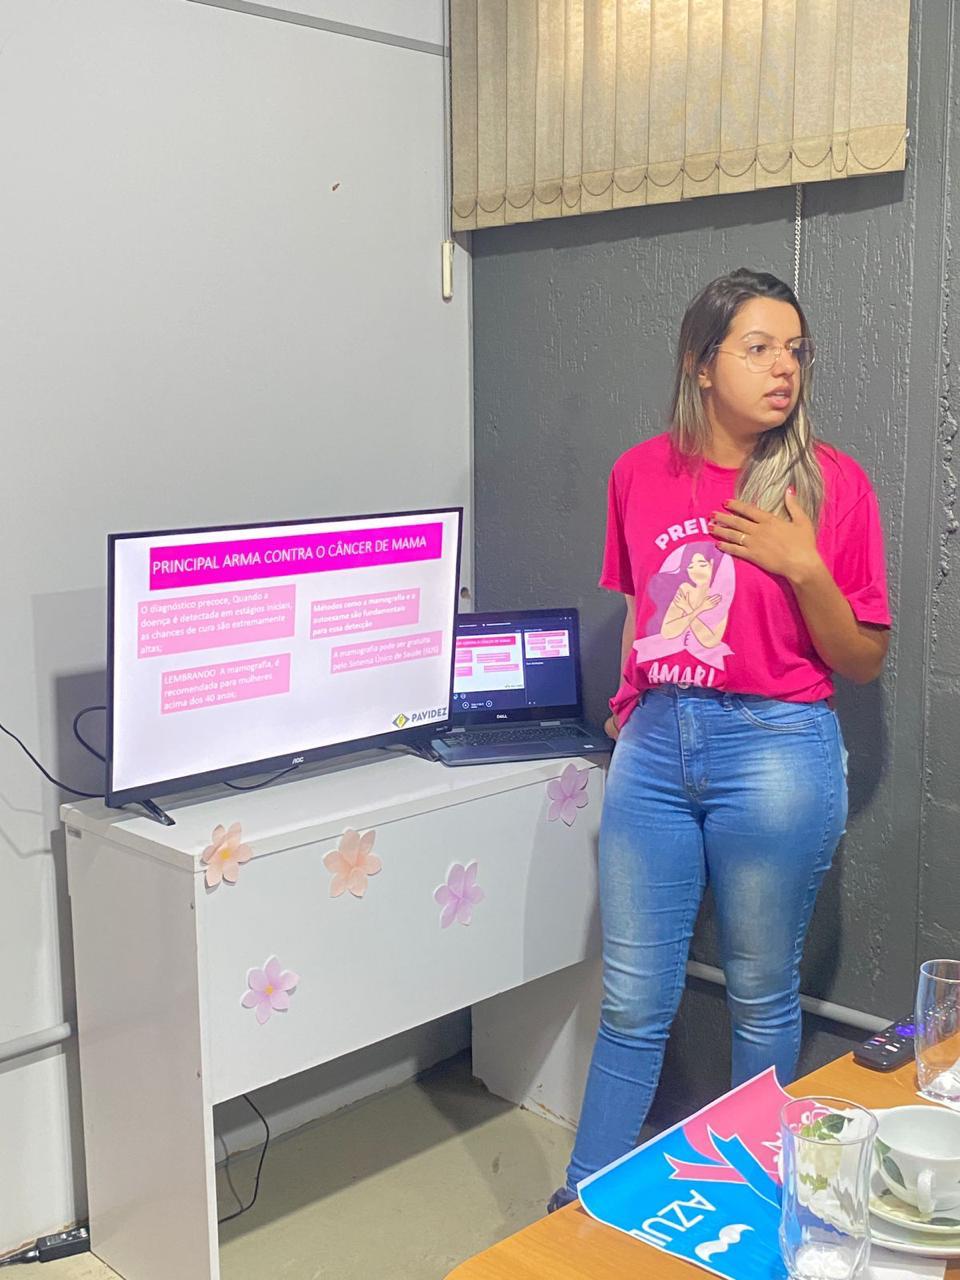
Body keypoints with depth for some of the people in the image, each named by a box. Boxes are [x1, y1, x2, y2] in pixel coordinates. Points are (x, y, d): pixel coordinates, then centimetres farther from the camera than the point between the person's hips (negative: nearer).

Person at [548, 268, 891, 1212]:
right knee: (632, 998, 9)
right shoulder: (642, 474, 5)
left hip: (775, 749, -2)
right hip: (654, 745, 3)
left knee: (761, 994, 12)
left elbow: (863, 662, -2)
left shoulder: (831, 482, -4)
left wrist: (803, 568, -15)